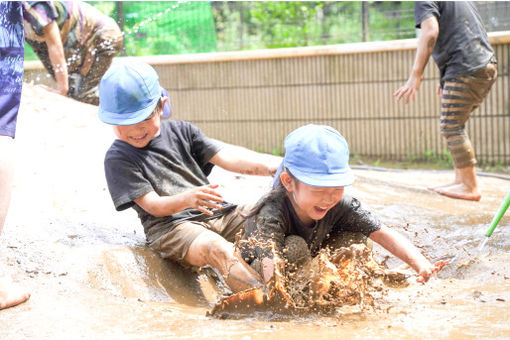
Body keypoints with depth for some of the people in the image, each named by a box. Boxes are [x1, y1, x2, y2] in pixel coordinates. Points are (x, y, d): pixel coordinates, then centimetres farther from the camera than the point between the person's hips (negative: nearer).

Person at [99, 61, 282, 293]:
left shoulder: (180, 131, 16)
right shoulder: (118, 158, 3)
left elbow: (226, 156, 5)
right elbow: (152, 205, -6)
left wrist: (273, 165, -11)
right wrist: (187, 200, -29)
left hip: (218, 214, 6)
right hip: (170, 226, -6)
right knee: (218, 249, -35)